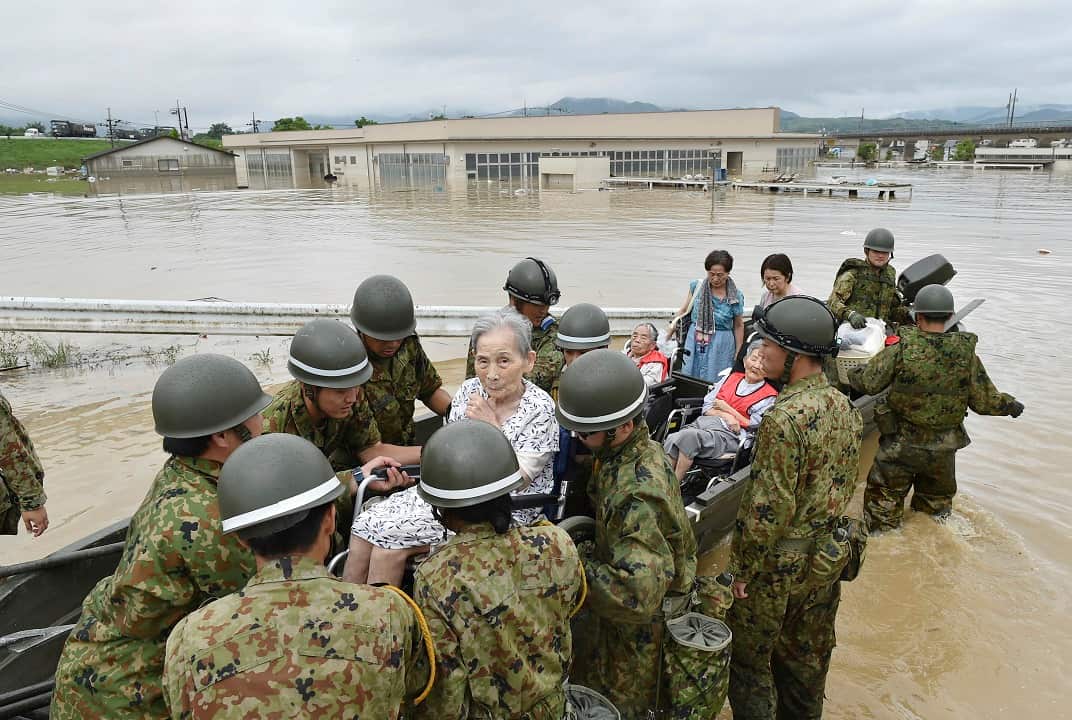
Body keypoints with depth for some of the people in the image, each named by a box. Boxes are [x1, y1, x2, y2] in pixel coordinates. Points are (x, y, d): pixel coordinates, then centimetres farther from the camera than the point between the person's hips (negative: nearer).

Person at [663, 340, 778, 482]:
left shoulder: (769, 396, 6)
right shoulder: (730, 377, 21)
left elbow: (754, 428, -3)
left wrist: (728, 409, 1)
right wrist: (725, 415, -5)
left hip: (730, 434, -5)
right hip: (703, 422, 5)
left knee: (688, 436, -33)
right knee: (672, 439, -28)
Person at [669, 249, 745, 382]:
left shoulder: (736, 296, -5)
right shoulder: (696, 286, -1)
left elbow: (739, 326, 4)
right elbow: (685, 309, 9)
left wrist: (738, 354, 5)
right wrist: (673, 323, -6)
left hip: (721, 346, -2)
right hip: (694, 342, 2)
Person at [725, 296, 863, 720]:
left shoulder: (784, 418, -27)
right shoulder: (843, 405, -1)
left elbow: (768, 509, -25)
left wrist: (742, 569, -14)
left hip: (780, 564, -8)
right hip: (828, 557, 8)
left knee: (749, 659, 11)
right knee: (807, 655, 24)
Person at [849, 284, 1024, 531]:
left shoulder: (902, 348, -18)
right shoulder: (966, 354, -11)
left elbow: (868, 383, -11)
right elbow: (984, 402, -4)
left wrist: (853, 372, 11)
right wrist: (1010, 405, 16)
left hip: (900, 446, -3)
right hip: (944, 450, 3)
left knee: (883, 510, 14)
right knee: (937, 506, 26)